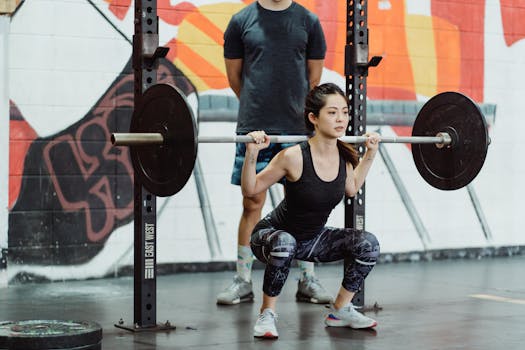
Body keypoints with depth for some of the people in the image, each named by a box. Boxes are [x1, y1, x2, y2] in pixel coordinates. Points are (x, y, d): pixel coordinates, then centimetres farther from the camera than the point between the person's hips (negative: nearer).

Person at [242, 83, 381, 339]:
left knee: (367, 244, -15)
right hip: (273, 235, -5)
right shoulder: (294, 157, -28)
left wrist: (370, 153, 7)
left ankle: (340, 310, 6)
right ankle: (267, 314, -17)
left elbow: (351, 189, 12)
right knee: (284, 244, -40)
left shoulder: (346, 156, -10)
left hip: (315, 239, 5)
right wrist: (251, 153, -32)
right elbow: (250, 190, -17)